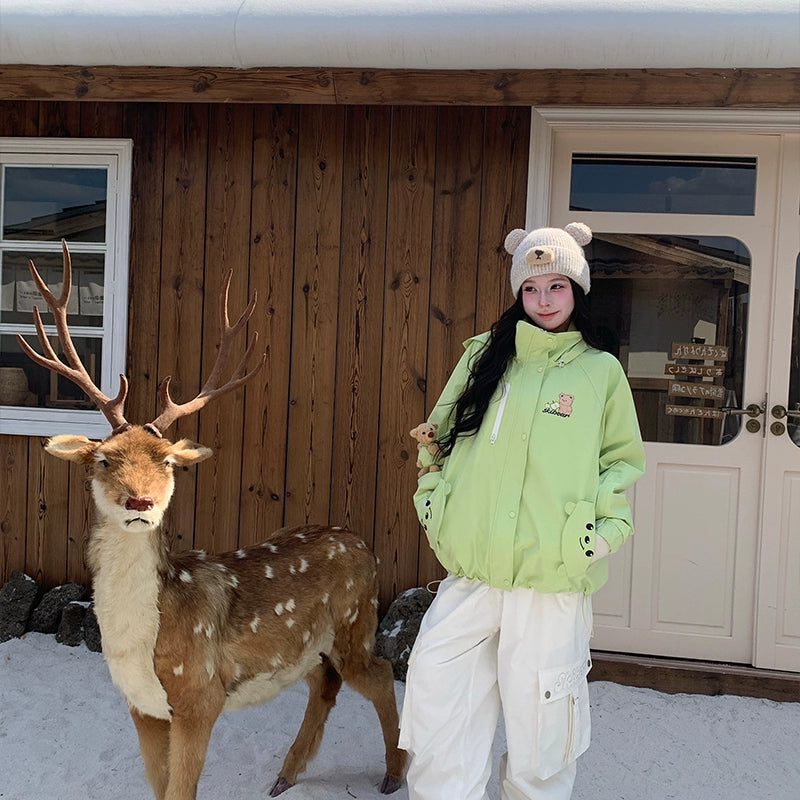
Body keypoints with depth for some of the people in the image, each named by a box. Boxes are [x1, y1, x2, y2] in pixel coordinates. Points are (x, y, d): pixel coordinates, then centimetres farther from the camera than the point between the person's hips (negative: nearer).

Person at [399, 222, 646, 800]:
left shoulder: (601, 371, 4)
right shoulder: (483, 356, 9)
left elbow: (623, 458, 10)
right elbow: (440, 432, 16)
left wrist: (607, 527, -3)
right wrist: (431, 498, 6)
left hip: (554, 578, -2)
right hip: (471, 571, 2)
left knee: (540, 729, 9)